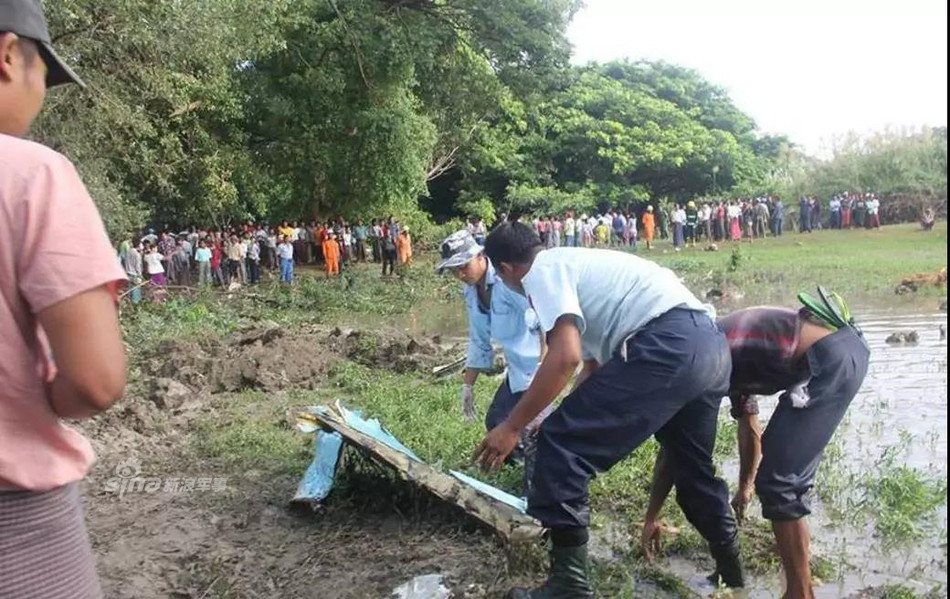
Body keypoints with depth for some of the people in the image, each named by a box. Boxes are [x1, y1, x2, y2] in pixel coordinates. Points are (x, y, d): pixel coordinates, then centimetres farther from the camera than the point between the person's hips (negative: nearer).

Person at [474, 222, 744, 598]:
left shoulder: (542, 271, 3)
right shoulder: (578, 264, 31)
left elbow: (565, 356, -13)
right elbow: (593, 362, 41)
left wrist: (512, 426, -5)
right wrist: (578, 415, 53)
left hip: (668, 346, -10)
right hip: (712, 346, 10)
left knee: (560, 442, -4)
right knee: (693, 464, 29)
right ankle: (729, 566, 48)